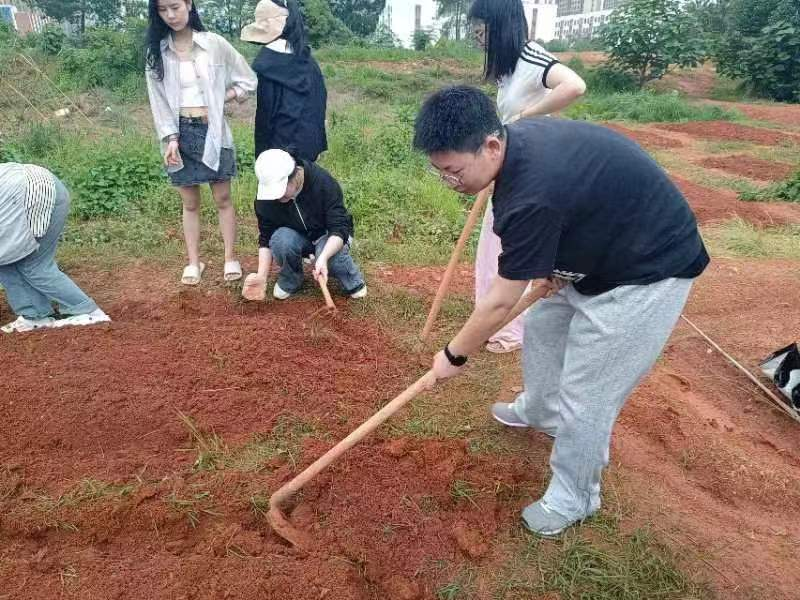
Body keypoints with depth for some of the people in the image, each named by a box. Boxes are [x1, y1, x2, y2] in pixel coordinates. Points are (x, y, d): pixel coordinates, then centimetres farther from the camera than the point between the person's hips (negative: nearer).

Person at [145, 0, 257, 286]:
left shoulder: (214, 43, -2)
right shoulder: (157, 51, 3)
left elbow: (248, 80, 3)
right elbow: (159, 99, 1)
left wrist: (221, 98, -8)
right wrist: (171, 138, -10)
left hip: (212, 130, -2)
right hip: (180, 132, 2)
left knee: (223, 199, 4)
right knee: (190, 203, 9)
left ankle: (230, 259, 15)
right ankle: (194, 262, 18)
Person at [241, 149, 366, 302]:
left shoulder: (324, 182, -29)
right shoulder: (265, 198, -20)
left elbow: (339, 229, -31)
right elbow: (265, 238, -10)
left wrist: (323, 257, -49)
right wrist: (261, 276, -23)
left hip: (329, 235, -2)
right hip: (295, 236, 2)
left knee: (332, 256, -36)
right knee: (280, 239, -32)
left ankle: (353, 282, -2)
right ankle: (291, 279, -2)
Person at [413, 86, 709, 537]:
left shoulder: (531, 196, -35)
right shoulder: (520, 135, -7)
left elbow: (500, 302, -24)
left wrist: (454, 356, -8)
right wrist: (551, 262, 0)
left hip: (649, 273, -10)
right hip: (603, 254, 10)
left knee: (584, 397, -2)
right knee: (543, 326, 22)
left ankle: (573, 500, 21)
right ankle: (541, 412, 48)